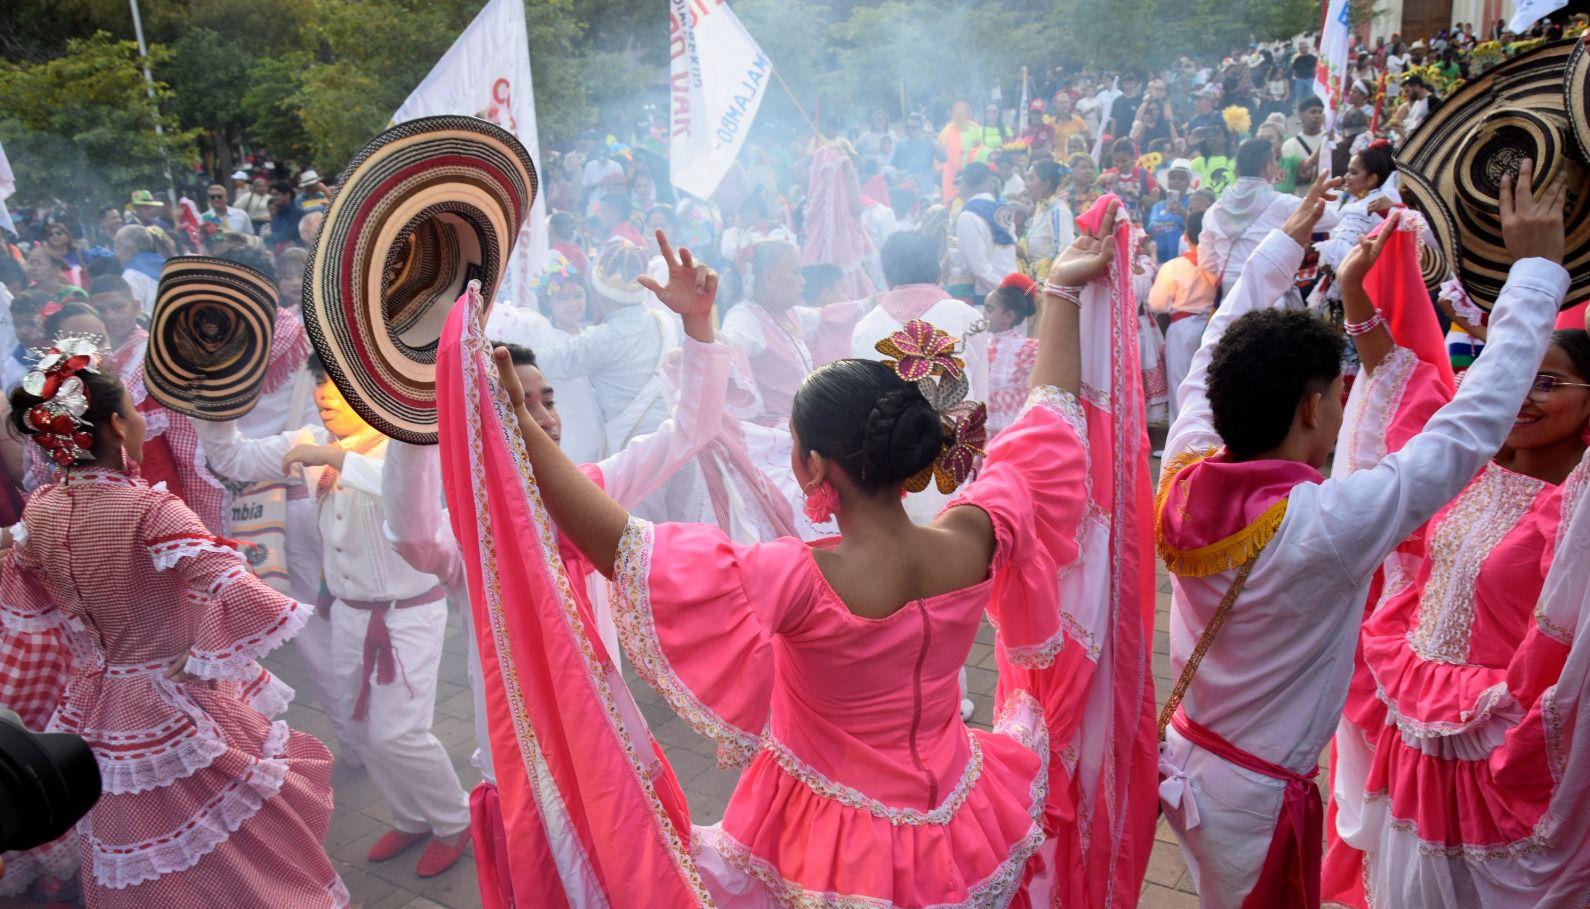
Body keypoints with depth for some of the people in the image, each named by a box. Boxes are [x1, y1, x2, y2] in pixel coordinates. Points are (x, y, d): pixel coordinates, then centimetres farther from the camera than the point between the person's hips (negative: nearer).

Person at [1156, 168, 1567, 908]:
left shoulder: (1184, 478, -13)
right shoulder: (1329, 522, -29)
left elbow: (1213, 361, 3)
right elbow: (1474, 424, -20)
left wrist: (1285, 244, 15)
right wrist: (1536, 271, -10)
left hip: (1182, 758, 6)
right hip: (1255, 795, -5)